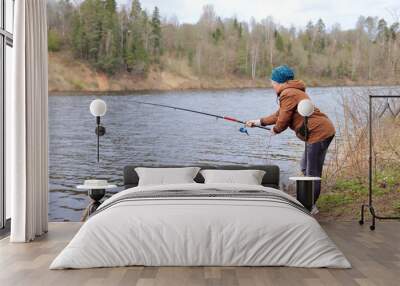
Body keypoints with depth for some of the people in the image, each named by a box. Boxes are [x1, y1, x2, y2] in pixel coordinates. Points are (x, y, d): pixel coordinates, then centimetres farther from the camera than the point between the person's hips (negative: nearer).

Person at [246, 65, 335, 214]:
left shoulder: (287, 94, -13)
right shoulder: (294, 91, 21)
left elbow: (283, 120, -12)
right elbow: (279, 115, 25)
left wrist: (275, 130, 10)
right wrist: (258, 122, 26)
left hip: (318, 133, -11)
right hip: (323, 130, 11)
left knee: (312, 172, -3)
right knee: (306, 167, 18)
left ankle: (311, 206, 6)